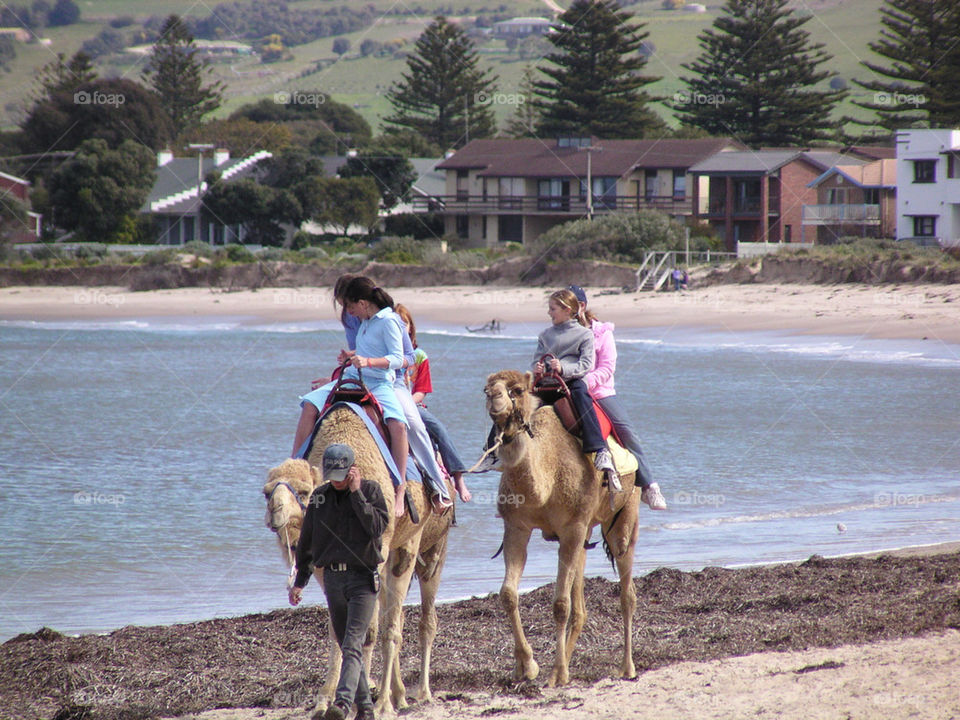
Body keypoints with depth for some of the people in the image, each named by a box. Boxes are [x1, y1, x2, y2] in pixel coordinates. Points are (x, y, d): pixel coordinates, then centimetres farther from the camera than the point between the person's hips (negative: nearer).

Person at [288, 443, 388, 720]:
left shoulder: (370, 490, -1)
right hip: (332, 579, 5)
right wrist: (299, 581, 18)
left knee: (353, 645, -16)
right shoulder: (319, 496, 9)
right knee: (346, 647, 8)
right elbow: (306, 542, 17)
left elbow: (378, 526, -17)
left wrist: (356, 493, -15)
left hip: (363, 578, -5)